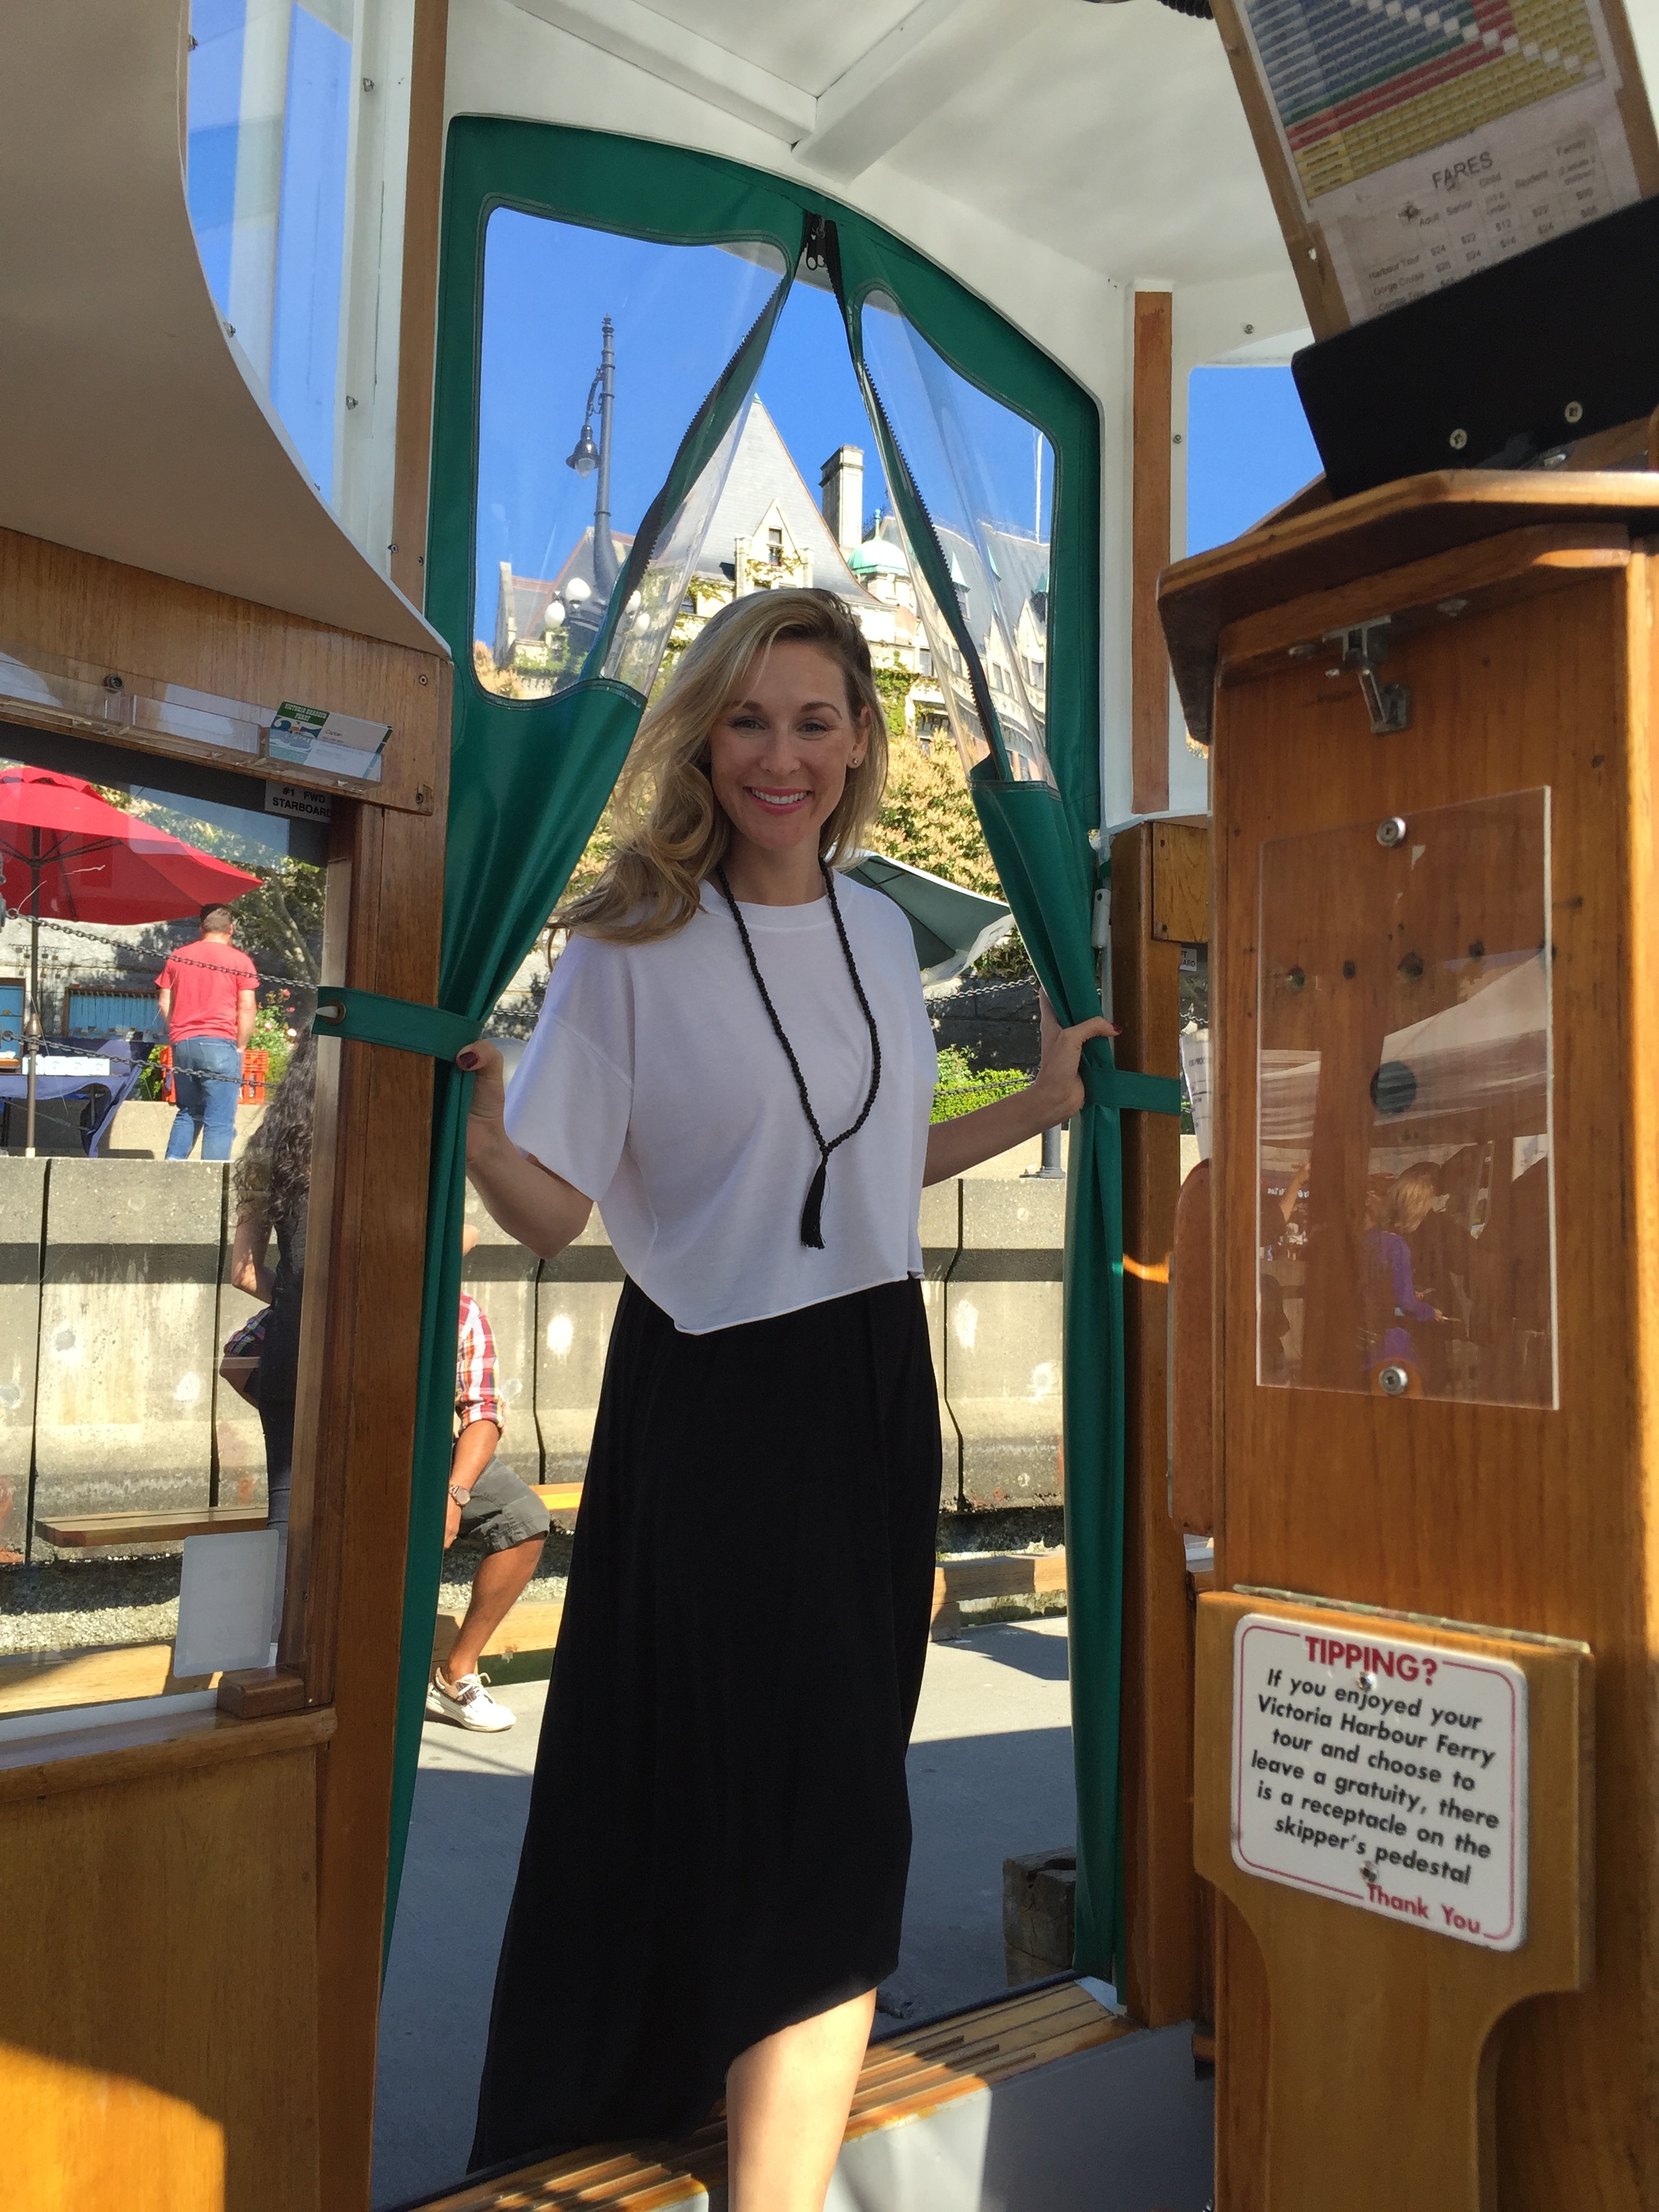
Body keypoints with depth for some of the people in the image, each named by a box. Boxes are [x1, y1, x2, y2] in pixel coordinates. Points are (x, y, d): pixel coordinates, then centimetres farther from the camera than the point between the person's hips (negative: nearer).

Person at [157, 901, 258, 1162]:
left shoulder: (177, 957, 13)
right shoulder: (239, 960, 1)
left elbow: (164, 1003, 12)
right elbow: (247, 1008, -4)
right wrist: (240, 1047, 2)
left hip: (182, 1044, 5)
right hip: (220, 1043, -5)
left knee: (188, 1112, 19)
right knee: (220, 1121, -4)